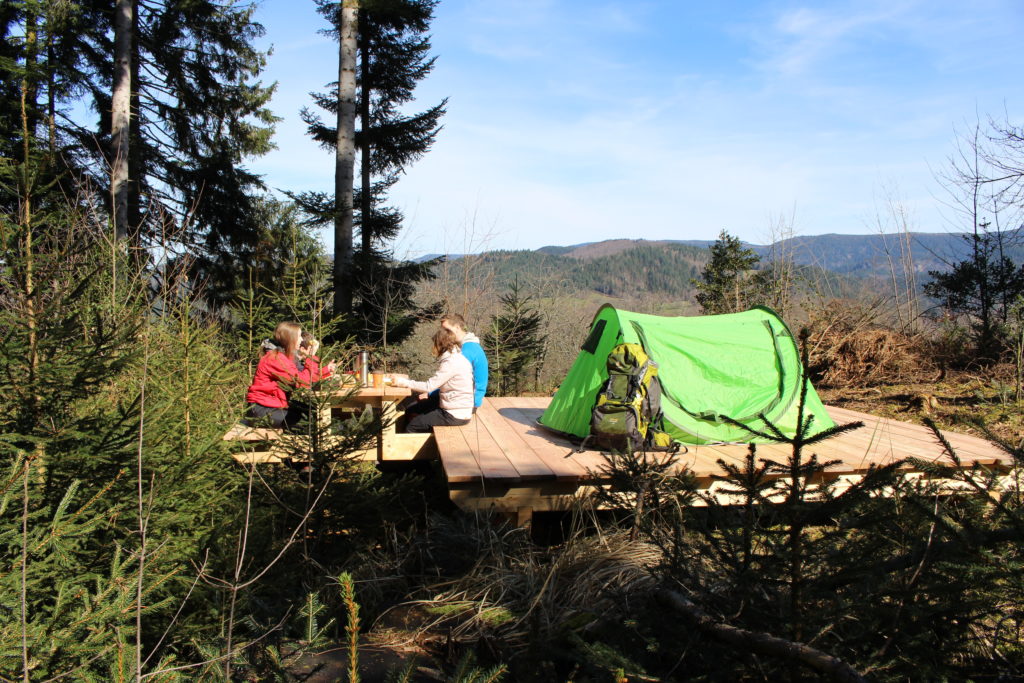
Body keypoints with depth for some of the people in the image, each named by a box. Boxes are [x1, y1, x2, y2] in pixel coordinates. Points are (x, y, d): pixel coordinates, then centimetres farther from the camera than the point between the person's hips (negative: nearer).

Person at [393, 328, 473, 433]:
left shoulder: (452, 363, -20)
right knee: (411, 413, 15)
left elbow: (429, 386, -20)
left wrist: (403, 382, -13)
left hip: (455, 416, -10)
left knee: (411, 427, -6)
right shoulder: (456, 358, 10)